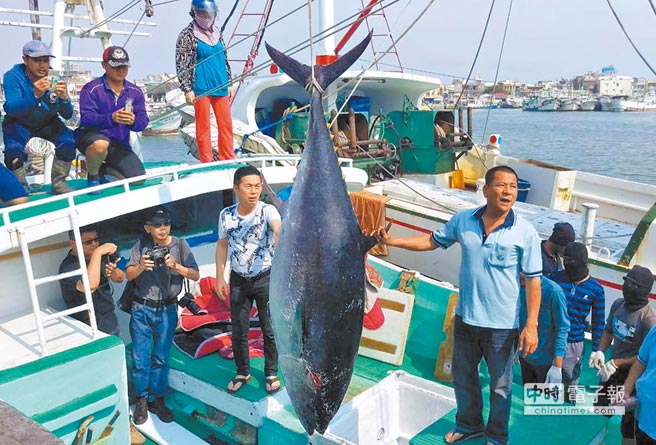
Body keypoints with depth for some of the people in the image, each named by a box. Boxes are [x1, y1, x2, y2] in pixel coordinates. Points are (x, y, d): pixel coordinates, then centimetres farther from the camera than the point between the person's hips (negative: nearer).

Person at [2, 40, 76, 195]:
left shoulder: (54, 78, -15)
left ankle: (58, 183, -2)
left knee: (68, 141, -23)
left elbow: (67, 115, -17)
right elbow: (10, 109, -36)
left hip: (47, 123, 2)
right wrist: (35, 95, -52)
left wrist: (64, 98, -40)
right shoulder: (12, 76, -21)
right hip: (18, 124, -2)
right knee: (14, 151, -26)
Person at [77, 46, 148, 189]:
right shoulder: (91, 89, -11)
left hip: (120, 144, 5)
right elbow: (86, 118, -22)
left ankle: (104, 169, 24)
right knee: (101, 144, -41)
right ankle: (92, 175, -5)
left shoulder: (135, 92, 2)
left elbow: (143, 121, -6)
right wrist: (111, 118, -40)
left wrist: (133, 121, -31)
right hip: (91, 137, -4)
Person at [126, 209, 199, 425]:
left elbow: (196, 275, -7)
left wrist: (176, 266, -23)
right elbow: (128, 275, -3)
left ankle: (156, 399, 23)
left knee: (161, 357, 8)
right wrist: (141, 267, -23)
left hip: (167, 310, 0)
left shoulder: (179, 244, -6)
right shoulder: (141, 246, -4)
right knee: (140, 356, 5)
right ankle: (142, 399, 22)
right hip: (142, 309, 0)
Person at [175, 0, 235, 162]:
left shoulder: (217, 32, 13)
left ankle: (228, 159, 16)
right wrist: (187, 90, -11)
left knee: (226, 124, 6)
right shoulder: (187, 35, -4)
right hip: (201, 89, -5)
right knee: (203, 126, 0)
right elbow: (181, 64, -6)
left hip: (220, 87, 6)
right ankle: (207, 163, 7)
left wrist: (228, 82, 18)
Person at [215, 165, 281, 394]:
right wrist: (220, 277, 3)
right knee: (238, 331, 13)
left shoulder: (267, 210, -18)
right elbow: (222, 244, 6)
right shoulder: (226, 215, -7)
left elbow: (278, 227, -40)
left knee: (270, 330, 9)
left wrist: (280, 236, -64)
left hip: (265, 279, -2)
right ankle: (242, 373, 34)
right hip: (238, 280, 3)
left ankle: (271, 373, 29)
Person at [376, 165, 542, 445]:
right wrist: (392, 241, -2)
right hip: (465, 317, 4)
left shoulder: (525, 232, -15)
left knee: (500, 384, 15)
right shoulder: (463, 220, -6)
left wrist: (531, 326, -15)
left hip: (502, 324, -4)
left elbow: (533, 281, -12)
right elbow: (432, 241, 8)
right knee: (463, 376, 22)